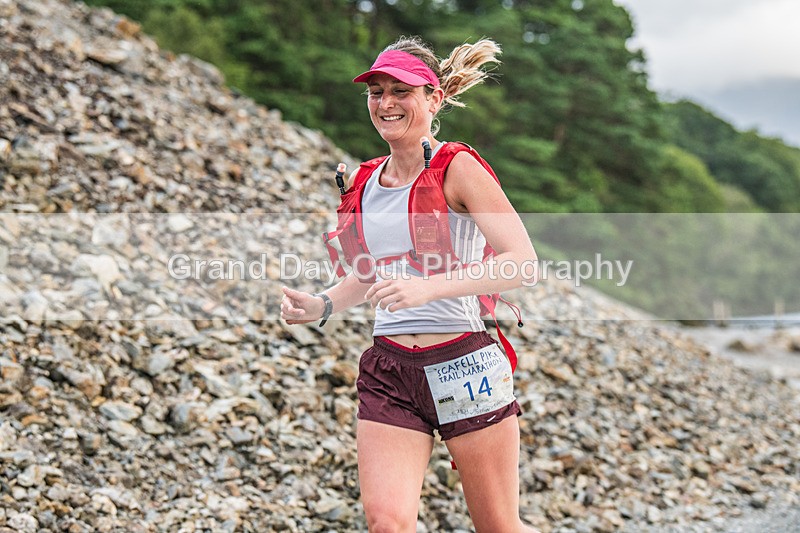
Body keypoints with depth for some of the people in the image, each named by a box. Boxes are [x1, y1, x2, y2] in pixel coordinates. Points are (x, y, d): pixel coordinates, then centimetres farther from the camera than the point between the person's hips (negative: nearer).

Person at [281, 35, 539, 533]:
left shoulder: (458, 169, -8)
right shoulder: (369, 180, 10)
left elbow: (525, 263, -17)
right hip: (389, 371, 5)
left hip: (464, 363, -5)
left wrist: (429, 288, -28)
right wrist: (322, 305, 6)